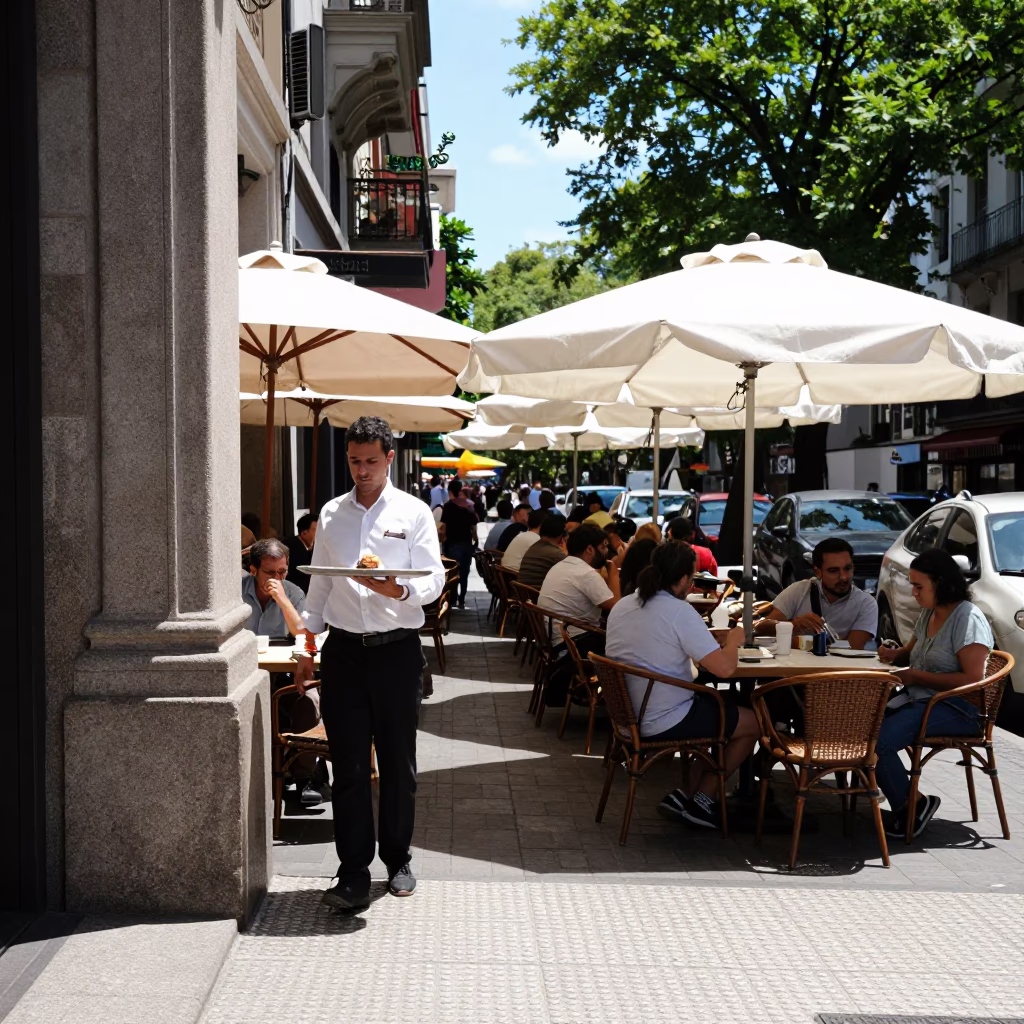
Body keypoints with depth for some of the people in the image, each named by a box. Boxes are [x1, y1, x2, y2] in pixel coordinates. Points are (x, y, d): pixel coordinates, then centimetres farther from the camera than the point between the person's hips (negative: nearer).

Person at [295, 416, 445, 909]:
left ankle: (397, 860, 24)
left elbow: (434, 580, -5)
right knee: (348, 766, 0)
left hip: (396, 648, -2)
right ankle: (353, 873, 3)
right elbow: (319, 585, 16)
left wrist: (398, 590, -26)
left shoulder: (413, 513, 1)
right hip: (343, 648, 2)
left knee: (398, 763, 8)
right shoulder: (331, 513, 11)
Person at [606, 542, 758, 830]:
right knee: (754, 722, 11)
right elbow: (725, 668, -23)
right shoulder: (680, 611, -20)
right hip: (663, 723, -8)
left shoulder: (621, 606, 4)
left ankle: (688, 794, 18)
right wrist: (733, 641, -2)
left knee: (716, 707, 26)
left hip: (627, 715, 8)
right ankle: (702, 800, 15)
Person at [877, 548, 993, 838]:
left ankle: (909, 806, -6)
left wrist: (917, 677, -18)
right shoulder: (928, 613, 14)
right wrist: (895, 654, 8)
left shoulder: (968, 619, -13)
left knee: (877, 741, -27)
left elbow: (972, 679, -21)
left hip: (957, 709, -9)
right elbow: (914, 649, 33)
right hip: (919, 698, 9)